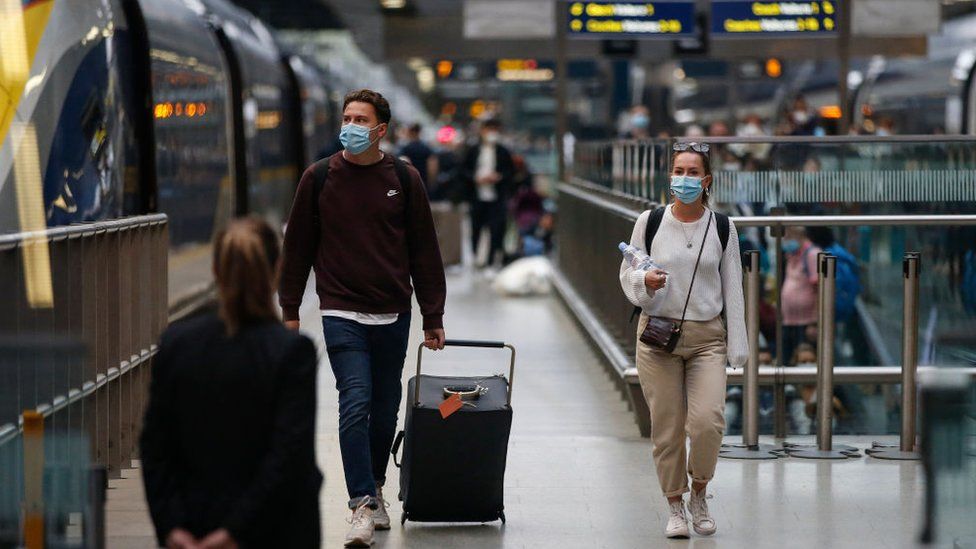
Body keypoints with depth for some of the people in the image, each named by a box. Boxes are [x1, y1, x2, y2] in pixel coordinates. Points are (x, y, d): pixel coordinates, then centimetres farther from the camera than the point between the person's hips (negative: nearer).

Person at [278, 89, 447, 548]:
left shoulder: (404, 179, 4)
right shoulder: (319, 178, 2)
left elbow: (424, 251, 7)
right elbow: (298, 246, 8)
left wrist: (433, 318, 5)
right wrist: (290, 309, 6)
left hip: (393, 315, 2)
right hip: (341, 314, -2)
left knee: (385, 409, 10)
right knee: (355, 403, -14)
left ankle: (374, 487, 29)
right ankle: (363, 506, -16)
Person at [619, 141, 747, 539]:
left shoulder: (722, 228, 4)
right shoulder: (649, 222, 2)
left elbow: (732, 290, 6)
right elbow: (627, 273, 9)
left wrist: (736, 347, 3)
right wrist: (645, 282, -14)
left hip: (707, 337, 0)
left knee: (708, 422, -15)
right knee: (667, 428, 1)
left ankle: (699, 494, 10)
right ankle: (675, 507, 17)